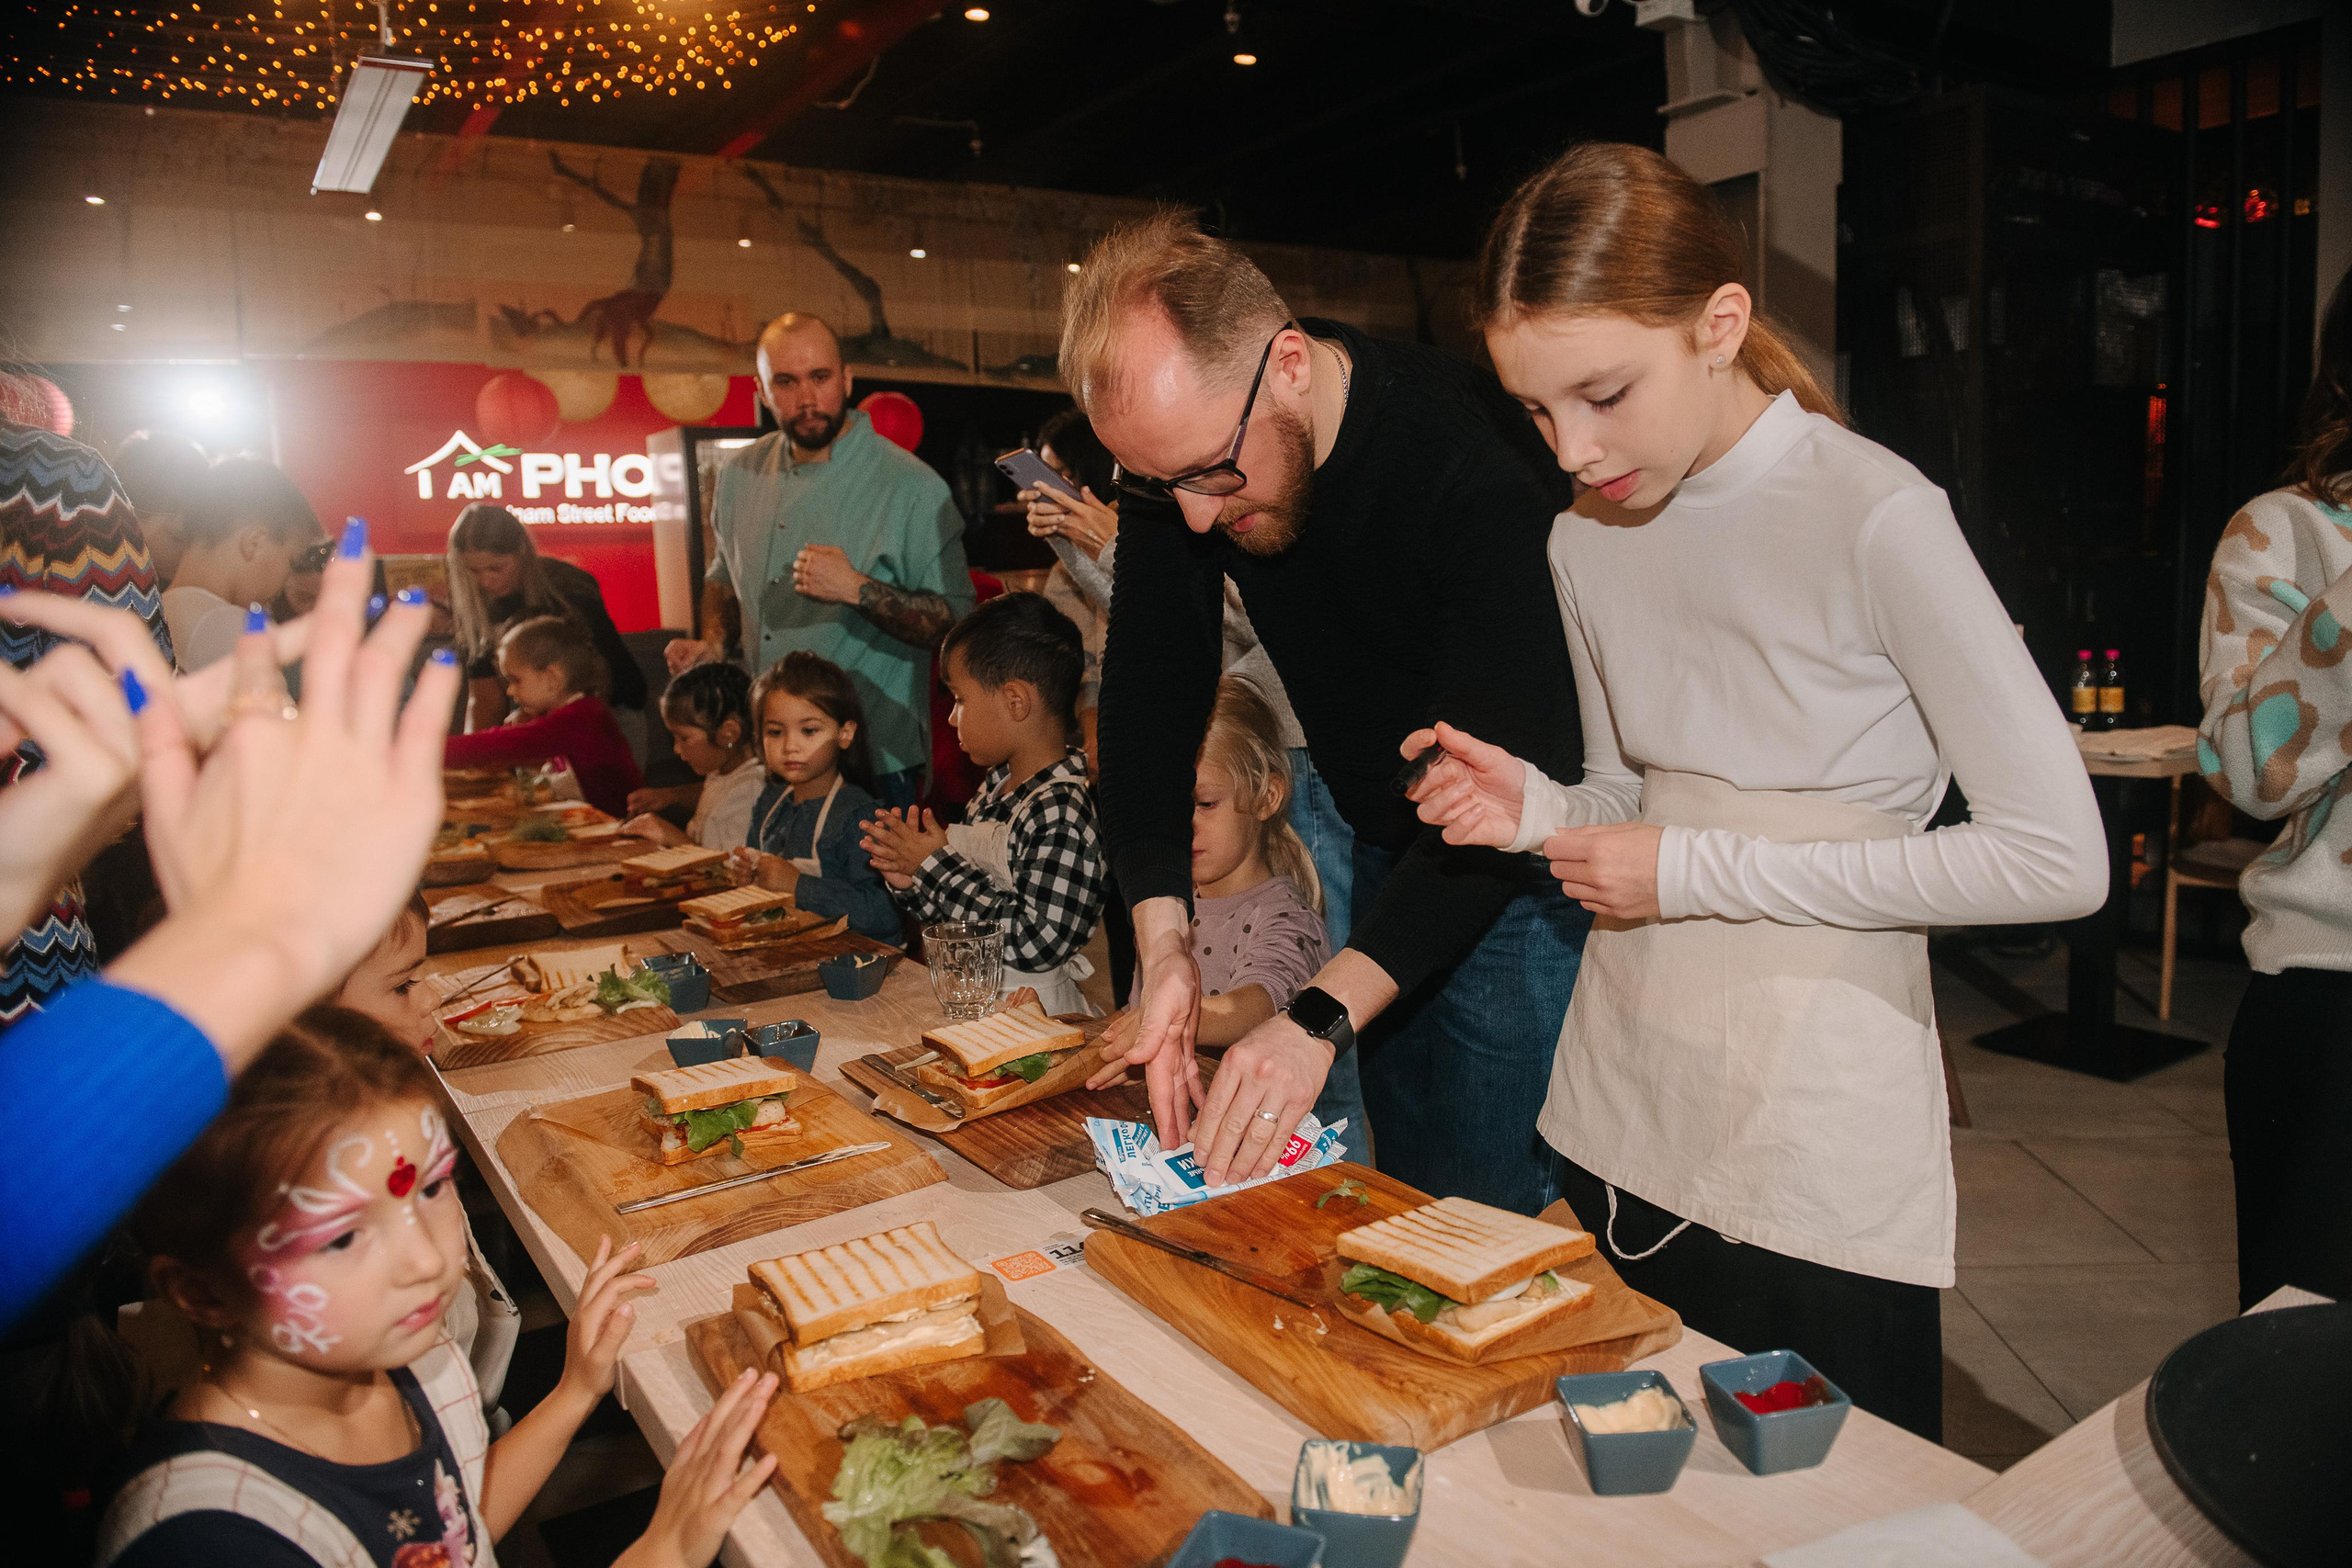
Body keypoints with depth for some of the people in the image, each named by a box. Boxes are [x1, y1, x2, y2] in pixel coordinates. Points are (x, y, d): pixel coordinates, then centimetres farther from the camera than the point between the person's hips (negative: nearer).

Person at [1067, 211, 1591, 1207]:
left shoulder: (1474, 465, -30)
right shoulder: (1180, 458, -10)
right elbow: (1150, 696, -8)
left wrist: (1323, 1015, -39)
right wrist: (1164, 937, -21)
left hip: (1516, 869, -6)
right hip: (1388, 855, 6)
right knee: (1407, 1195, 17)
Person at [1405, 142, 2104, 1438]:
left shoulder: (1873, 517, -15)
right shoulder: (1586, 540, 4)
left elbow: (2057, 860, -17)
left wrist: (1699, 872, -17)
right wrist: (1538, 811, -9)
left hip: (1815, 1148, -5)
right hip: (1615, 1120, 6)